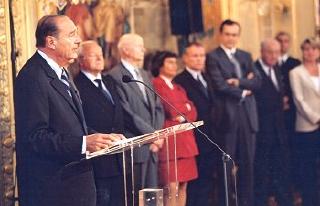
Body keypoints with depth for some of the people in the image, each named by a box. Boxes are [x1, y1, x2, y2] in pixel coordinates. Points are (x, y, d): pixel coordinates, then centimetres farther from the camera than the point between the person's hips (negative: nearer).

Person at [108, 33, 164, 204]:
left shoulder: (145, 75, 19)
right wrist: (152, 134, -12)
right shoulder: (115, 76, -8)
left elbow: (158, 108, 17)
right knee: (135, 198, -5)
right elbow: (126, 113, -15)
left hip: (152, 147, 8)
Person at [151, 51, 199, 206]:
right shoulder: (155, 85, -2)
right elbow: (169, 109, -12)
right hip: (168, 140, -8)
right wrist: (186, 107, 5)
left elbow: (193, 112, 13)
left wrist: (181, 114, -7)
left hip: (185, 140, 8)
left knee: (183, 185, 6)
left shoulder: (179, 89, 24)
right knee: (171, 186, -12)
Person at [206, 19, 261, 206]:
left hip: (247, 113, 5)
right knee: (227, 163, -3)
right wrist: (242, 92, -5)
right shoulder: (213, 57, -1)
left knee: (248, 161, 7)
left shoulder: (246, 56, 17)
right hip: (227, 114, -5)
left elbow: (257, 81, 5)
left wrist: (238, 82, -10)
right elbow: (220, 85, -12)